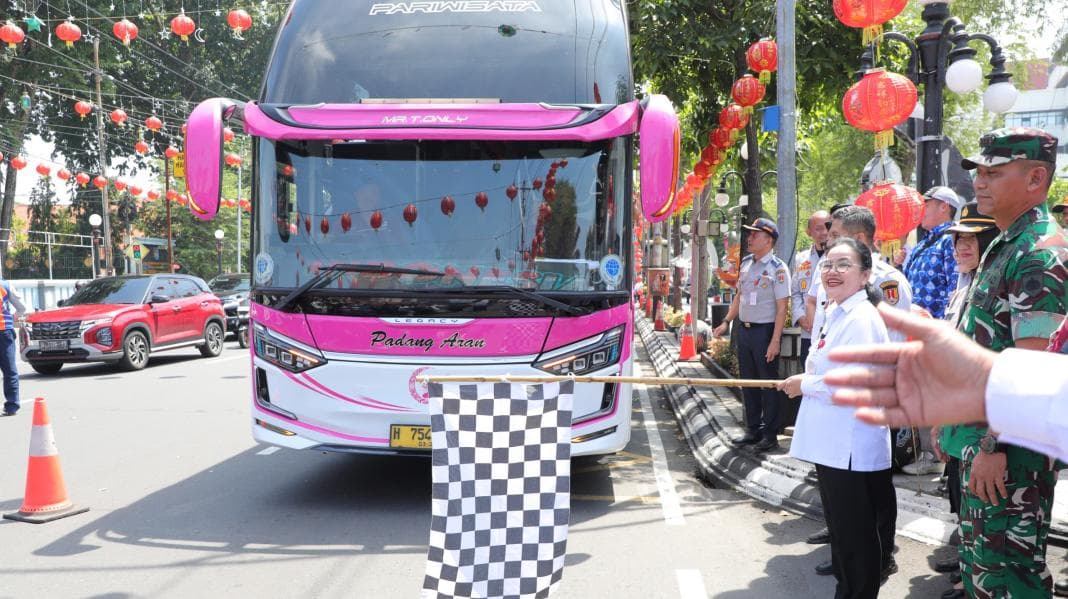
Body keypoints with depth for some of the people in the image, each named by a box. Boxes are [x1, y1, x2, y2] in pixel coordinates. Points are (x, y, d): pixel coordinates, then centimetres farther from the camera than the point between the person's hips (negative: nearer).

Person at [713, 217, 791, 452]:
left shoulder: (777, 268, -13)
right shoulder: (746, 263, 9)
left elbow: (782, 307, -15)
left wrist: (775, 341, -19)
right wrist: (726, 322, 13)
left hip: (765, 331, -7)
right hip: (744, 328, 7)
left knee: (768, 382, 1)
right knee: (748, 381, 14)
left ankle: (770, 435, 11)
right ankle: (753, 430, 26)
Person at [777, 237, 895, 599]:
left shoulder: (862, 319, -18)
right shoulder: (833, 313, 13)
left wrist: (805, 385, -15)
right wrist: (805, 382, 6)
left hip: (853, 445, -10)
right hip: (831, 443, 10)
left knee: (857, 532, 3)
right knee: (840, 527, 22)